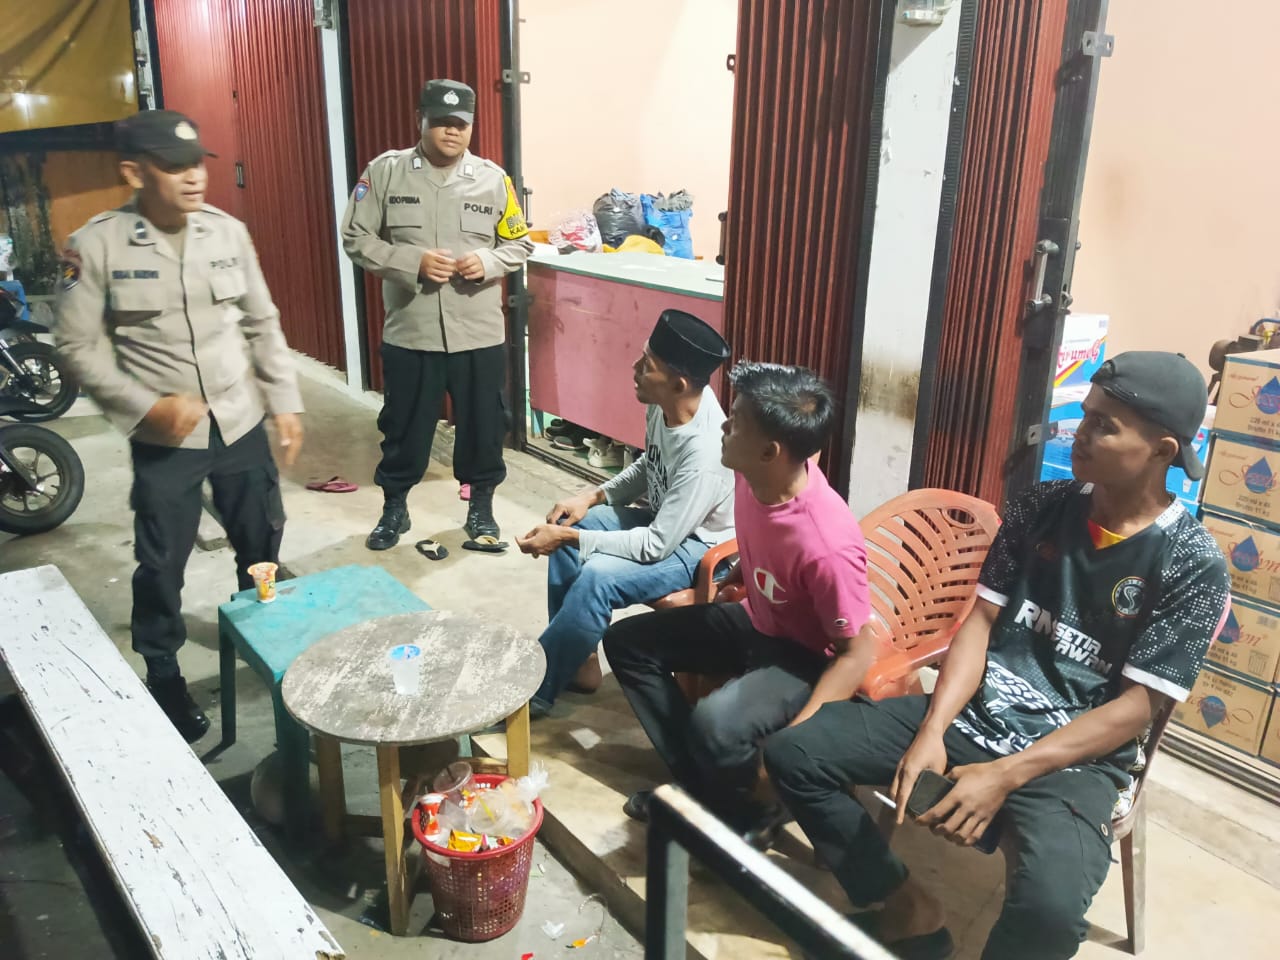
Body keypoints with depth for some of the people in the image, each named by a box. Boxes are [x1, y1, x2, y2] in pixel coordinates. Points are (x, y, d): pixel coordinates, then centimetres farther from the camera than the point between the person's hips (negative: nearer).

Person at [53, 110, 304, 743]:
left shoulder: (228, 231, 0)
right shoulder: (96, 246, -10)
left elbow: (262, 322, 7)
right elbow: (78, 346, -7)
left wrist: (285, 401, 3)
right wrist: (148, 407, -16)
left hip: (241, 422, 3)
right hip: (165, 437, -3)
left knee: (262, 542, 15)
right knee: (161, 563, 6)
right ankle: (164, 678, 28)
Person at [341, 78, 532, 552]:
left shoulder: (493, 179, 1)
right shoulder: (385, 172, -2)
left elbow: (520, 244, 7)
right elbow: (357, 239, -3)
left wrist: (488, 262, -14)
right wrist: (413, 261, -17)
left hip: (479, 333, 1)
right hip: (409, 331, -1)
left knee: (483, 424, 10)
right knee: (404, 424, 11)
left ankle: (480, 509, 29)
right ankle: (394, 507, 32)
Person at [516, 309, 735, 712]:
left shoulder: (704, 453, -34)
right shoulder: (666, 405, -10)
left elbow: (656, 546, -30)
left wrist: (569, 538, -26)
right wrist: (595, 495, -5)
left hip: (702, 548, -9)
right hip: (665, 521, 9)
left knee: (598, 577, -28)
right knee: (569, 524, -1)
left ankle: (533, 691, -9)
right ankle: (576, 660, 10)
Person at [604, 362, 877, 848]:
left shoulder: (827, 544, -35)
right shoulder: (756, 477, -14)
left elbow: (858, 651, -25)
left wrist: (792, 741, -30)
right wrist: (718, 590, 11)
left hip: (808, 658, -8)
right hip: (756, 621, 8)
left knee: (714, 725, -33)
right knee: (628, 641, 5)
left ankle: (753, 808, 2)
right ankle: (708, 789, 7)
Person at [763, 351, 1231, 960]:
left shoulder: (1194, 566, -10)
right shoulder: (1040, 507, 2)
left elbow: (1135, 707, -11)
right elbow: (982, 620, 1)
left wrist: (1004, 776, -20)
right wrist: (931, 731, -13)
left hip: (1074, 757, -4)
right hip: (973, 714, 5)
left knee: (1049, 909, -35)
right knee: (793, 753, -8)